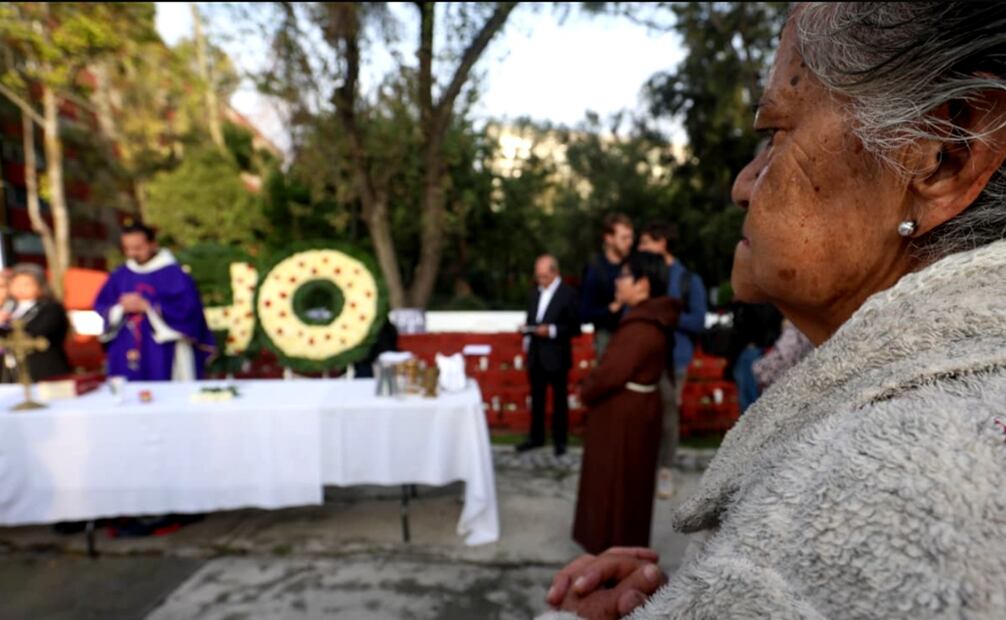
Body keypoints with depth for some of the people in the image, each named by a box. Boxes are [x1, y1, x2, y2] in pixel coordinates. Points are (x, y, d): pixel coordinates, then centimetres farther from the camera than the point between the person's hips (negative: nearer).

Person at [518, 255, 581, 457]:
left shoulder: (568, 293, -9)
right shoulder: (535, 293, 11)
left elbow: (575, 327, -12)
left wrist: (552, 330, -22)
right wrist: (527, 327, -1)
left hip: (556, 356, -5)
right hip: (536, 355, 6)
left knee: (559, 399, 8)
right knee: (536, 398, 14)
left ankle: (560, 440, 21)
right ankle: (536, 436, 26)